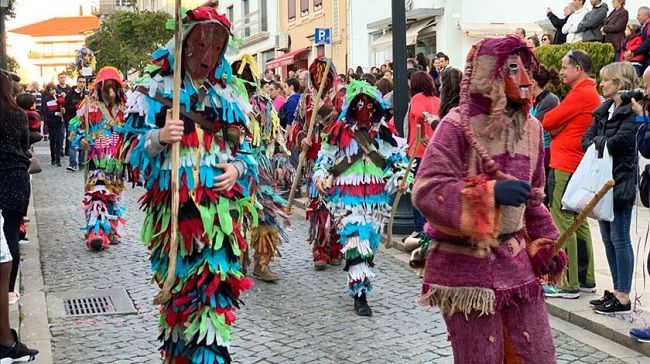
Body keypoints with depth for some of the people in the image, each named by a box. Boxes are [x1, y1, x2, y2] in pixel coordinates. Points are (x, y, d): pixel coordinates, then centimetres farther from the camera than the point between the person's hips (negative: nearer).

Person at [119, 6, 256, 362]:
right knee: (182, 285, 5)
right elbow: (130, 147, -1)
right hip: (175, 206, -2)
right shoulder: (155, 88, 1)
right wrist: (159, 138, -20)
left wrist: (238, 168, -6)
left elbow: (247, 150, 16)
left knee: (214, 286, -1)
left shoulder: (230, 94, 12)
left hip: (222, 208, 3)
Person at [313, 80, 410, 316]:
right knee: (356, 240, -15)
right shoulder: (340, 131, -1)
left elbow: (399, 155, 13)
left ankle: (358, 284, 26)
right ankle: (360, 293, -13)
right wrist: (321, 176, -11)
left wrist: (401, 174, -4)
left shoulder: (383, 132, 8)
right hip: (347, 196, -4)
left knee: (370, 241, 10)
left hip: (376, 197, 4)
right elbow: (324, 157, 6)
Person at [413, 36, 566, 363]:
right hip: (466, 266, -6)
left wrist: (543, 244, 10)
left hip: (516, 262, 6)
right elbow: (426, 191, -22)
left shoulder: (530, 128, 7)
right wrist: (490, 192, -28)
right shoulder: (458, 126, -14)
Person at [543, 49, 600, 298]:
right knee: (578, 222, 14)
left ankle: (569, 284, -4)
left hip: (565, 166, -10)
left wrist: (556, 125, 7)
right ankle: (586, 279, 20)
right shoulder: (592, 93, 16)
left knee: (562, 223, -6)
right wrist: (560, 126, 0)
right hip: (578, 165, 10)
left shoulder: (580, 93, -15)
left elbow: (548, 122, -12)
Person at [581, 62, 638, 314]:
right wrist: (597, 145, -12)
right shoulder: (604, 109, 15)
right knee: (608, 238, 12)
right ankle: (616, 291, 22)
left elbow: (621, 140, -22)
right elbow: (587, 138, 9)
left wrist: (599, 142, -4)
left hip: (621, 181, -8)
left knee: (619, 238, -4)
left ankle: (623, 296, 4)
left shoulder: (632, 110, -11)